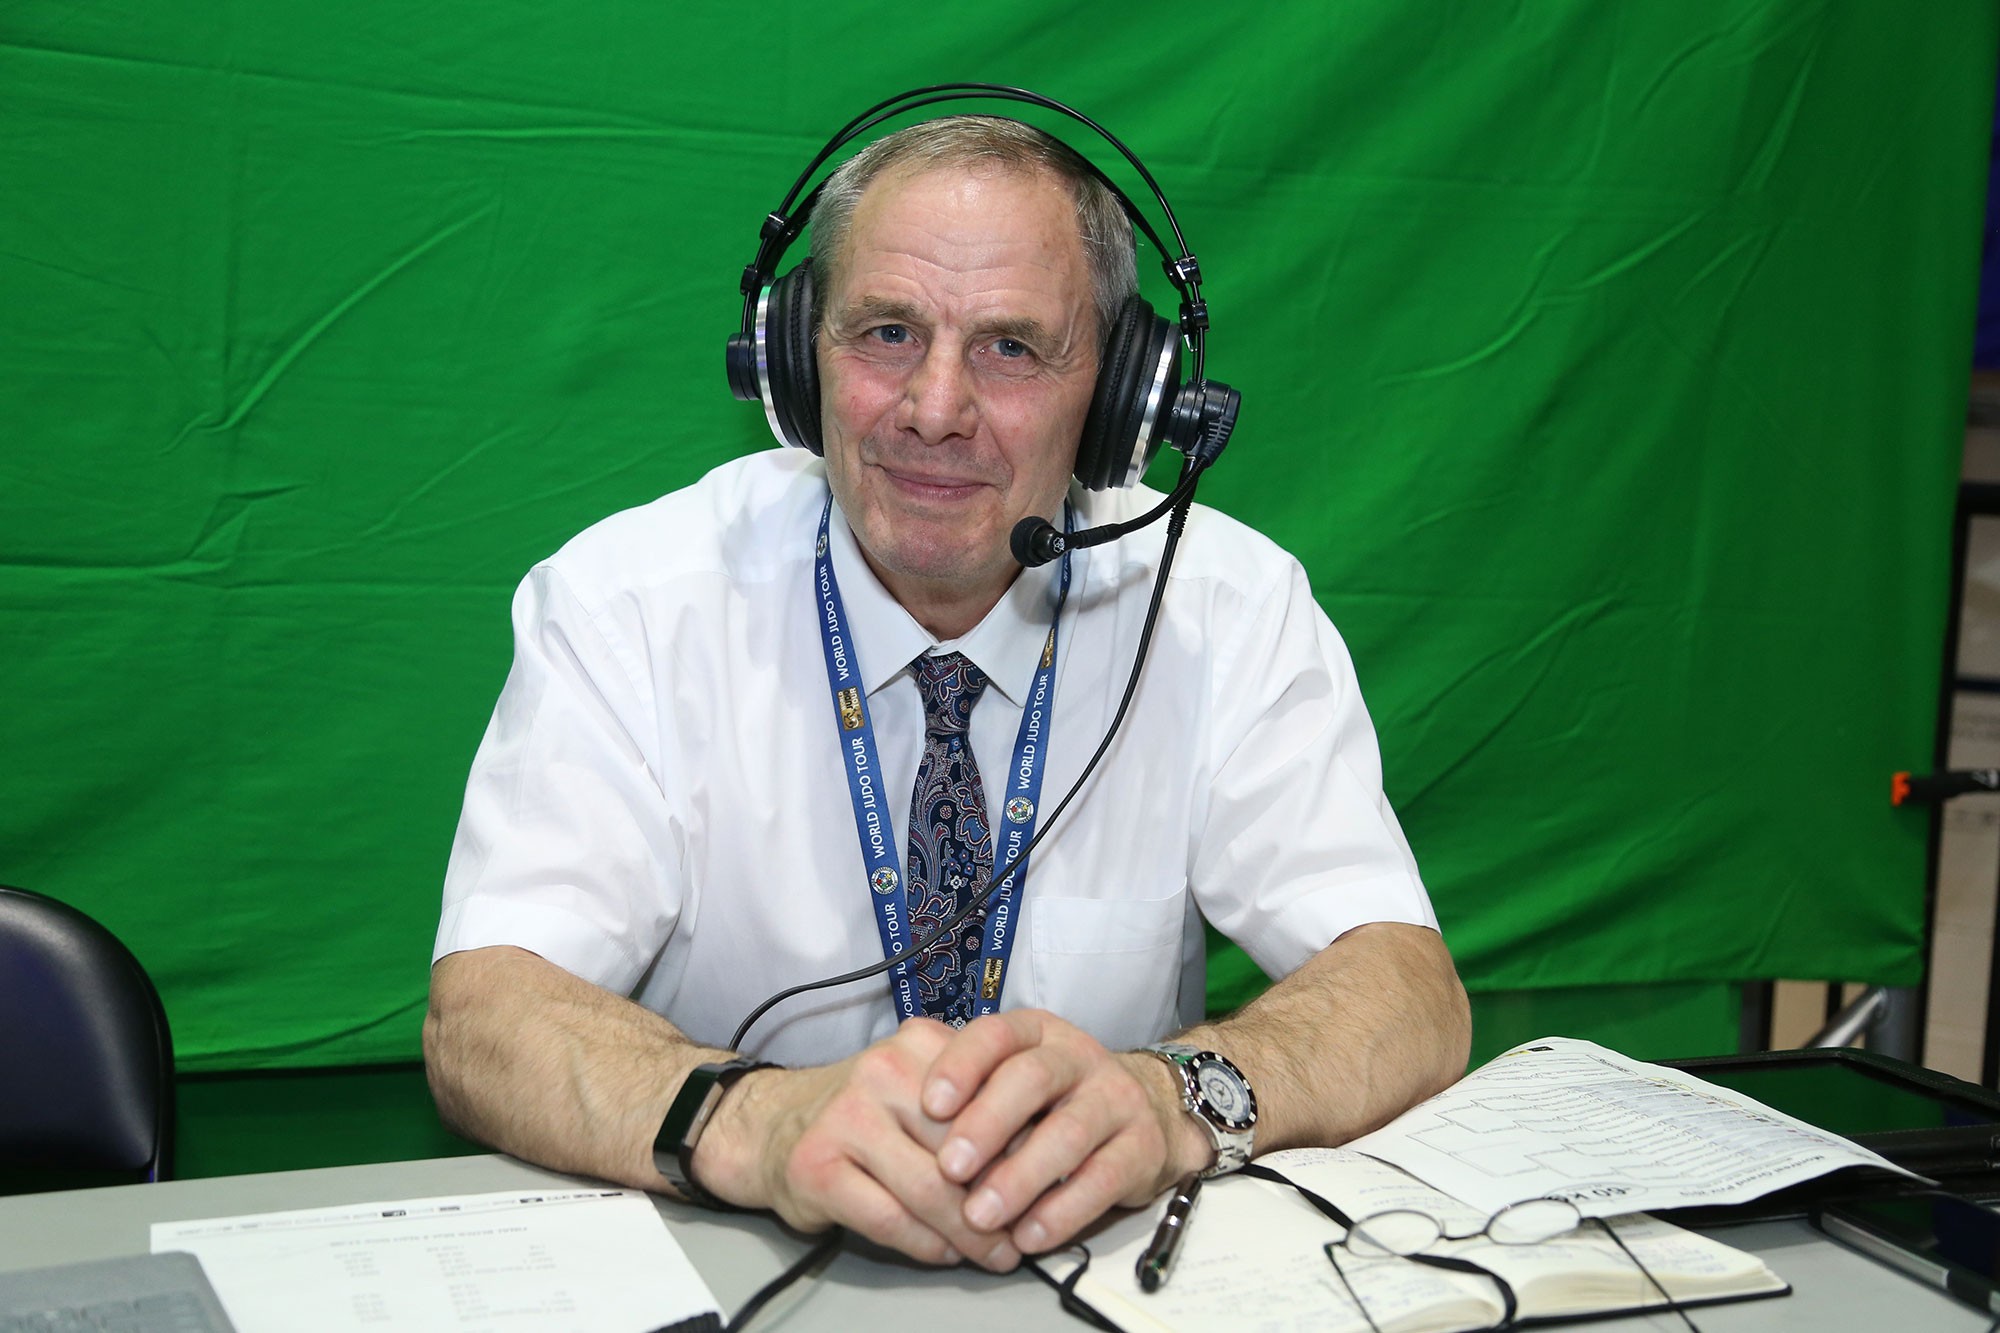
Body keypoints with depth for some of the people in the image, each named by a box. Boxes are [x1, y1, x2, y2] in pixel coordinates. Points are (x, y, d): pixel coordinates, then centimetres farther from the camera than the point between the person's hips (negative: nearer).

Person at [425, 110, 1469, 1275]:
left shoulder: (1230, 608, -6)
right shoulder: (625, 601, -9)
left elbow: (1413, 999, -14)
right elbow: (480, 1022, -18)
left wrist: (1166, 1097, -35)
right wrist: (757, 1122, -39)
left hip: (1111, 1258, 2)